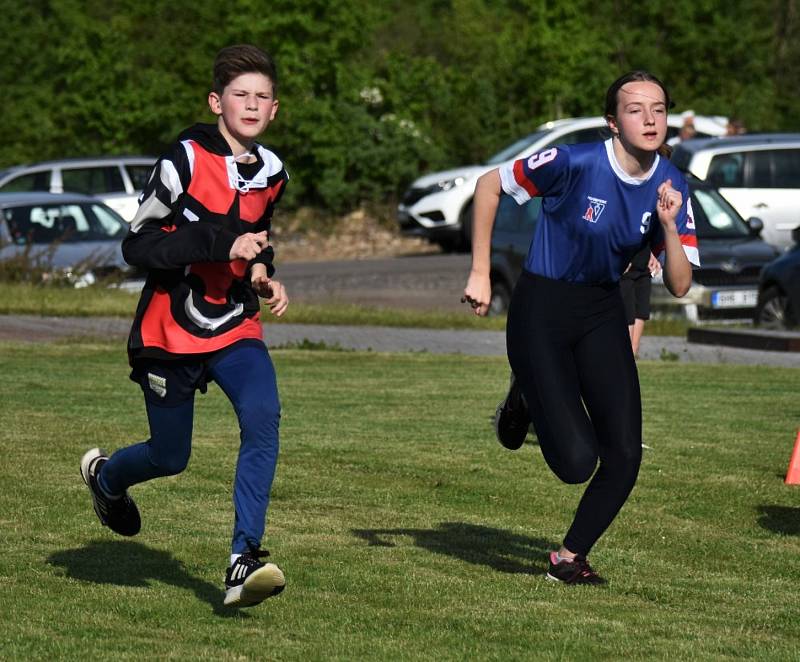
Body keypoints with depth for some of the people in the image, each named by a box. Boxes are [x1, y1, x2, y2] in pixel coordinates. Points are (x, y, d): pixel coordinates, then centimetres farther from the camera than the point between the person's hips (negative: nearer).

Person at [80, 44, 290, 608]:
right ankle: (106, 476, 44)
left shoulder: (272, 172, 6)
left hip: (235, 328, 4)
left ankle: (245, 559, -23)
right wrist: (222, 245, -27)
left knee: (263, 419, -23)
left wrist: (265, 278, 5)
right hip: (171, 331, -4)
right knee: (170, 457, 7)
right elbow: (138, 246, -19)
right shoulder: (185, 160, -14)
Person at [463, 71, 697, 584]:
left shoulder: (671, 186, -6)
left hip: (602, 314, 5)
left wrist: (669, 224, -22)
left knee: (625, 457, -5)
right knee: (576, 461, -14)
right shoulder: (577, 164, -21)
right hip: (541, 311, -5)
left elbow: (680, 285, -6)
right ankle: (526, 400, 20)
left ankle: (571, 557, 19)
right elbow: (489, 185, -9)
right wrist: (480, 273, -8)